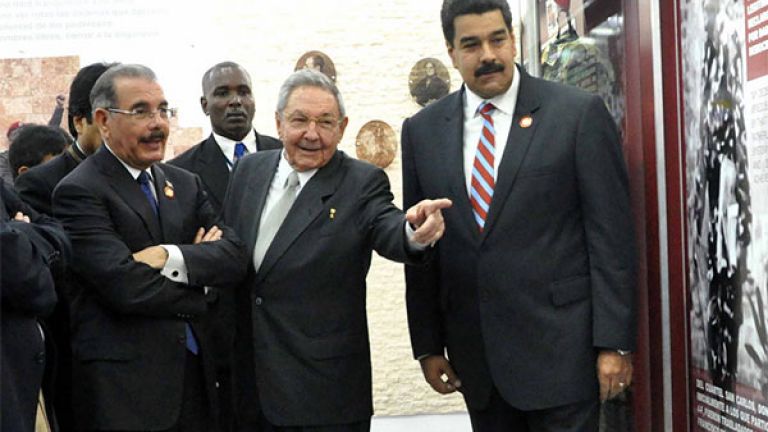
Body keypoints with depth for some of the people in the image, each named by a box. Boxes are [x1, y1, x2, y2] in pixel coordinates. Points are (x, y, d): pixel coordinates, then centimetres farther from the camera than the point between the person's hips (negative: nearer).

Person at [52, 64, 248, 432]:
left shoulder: (185, 184, 12)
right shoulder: (79, 192, -8)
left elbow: (235, 258, 1)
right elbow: (125, 286, -19)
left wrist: (173, 258, -16)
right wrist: (198, 262, -4)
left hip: (192, 369, 6)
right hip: (123, 383, -6)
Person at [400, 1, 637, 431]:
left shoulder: (579, 113, -5)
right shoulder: (423, 130, 6)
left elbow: (611, 235, -6)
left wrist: (614, 342, -9)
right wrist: (428, 345, 8)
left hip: (560, 347, -3)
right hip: (475, 355, 4)